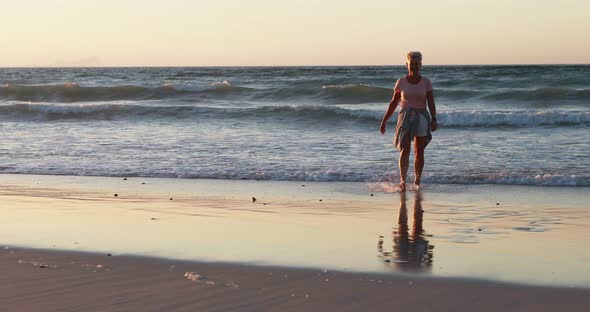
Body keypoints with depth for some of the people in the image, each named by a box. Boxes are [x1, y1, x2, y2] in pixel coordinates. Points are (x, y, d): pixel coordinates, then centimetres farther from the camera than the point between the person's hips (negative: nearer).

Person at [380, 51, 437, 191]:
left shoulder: (426, 82, 2)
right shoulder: (401, 82, 3)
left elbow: (431, 103, -2)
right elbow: (393, 103, 9)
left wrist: (433, 120, -14)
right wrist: (384, 120, 7)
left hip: (421, 118, 1)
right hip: (405, 118, -1)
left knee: (419, 151, 3)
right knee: (405, 149, -15)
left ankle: (417, 182, 13)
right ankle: (402, 180, -25)